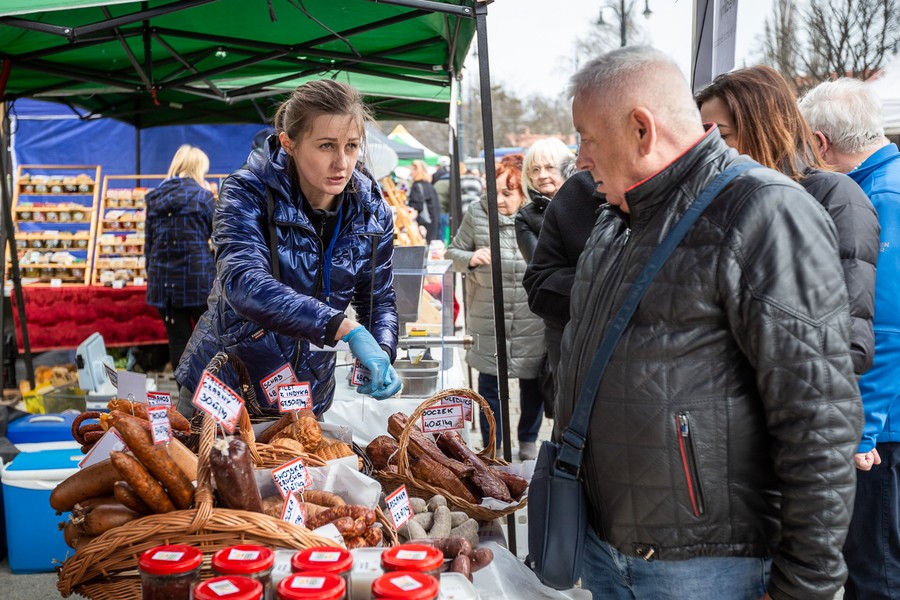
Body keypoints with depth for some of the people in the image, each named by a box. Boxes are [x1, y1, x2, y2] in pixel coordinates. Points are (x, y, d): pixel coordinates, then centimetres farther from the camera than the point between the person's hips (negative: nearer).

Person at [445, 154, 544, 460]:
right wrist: (470, 258, -16)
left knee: (532, 383, 16)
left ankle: (528, 440, 40)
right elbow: (453, 251, 5)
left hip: (532, 323, 0)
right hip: (489, 319, 0)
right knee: (490, 385, 9)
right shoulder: (477, 214, -6)